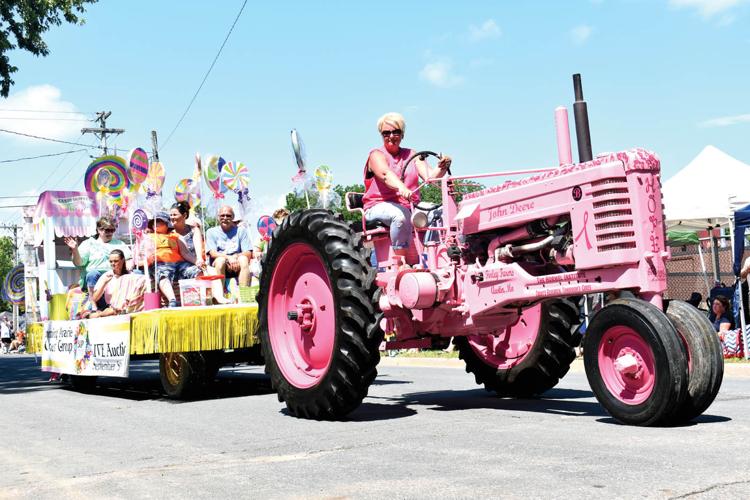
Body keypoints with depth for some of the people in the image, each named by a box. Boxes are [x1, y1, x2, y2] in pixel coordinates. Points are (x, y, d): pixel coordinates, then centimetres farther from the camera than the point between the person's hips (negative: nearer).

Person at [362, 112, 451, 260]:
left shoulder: (411, 155, 17)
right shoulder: (376, 155, 1)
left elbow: (430, 175, 1)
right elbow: (386, 175, -22)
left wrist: (442, 168, -23)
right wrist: (402, 189, -43)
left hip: (410, 206, 4)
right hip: (379, 207, -4)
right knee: (401, 214, -39)